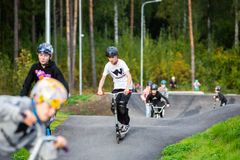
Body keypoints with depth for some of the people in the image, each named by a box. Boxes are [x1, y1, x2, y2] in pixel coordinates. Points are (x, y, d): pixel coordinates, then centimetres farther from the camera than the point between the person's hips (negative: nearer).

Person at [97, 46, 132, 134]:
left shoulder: (122, 63, -18)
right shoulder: (108, 65, -6)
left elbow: (129, 76, -28)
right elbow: (103, 78, -8)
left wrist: (127, 87, -44)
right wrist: (100, 89, -25)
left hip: (126, 88, -5)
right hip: (117, 88, 5)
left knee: (122, 106, -20)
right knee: (114, 107, -8)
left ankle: (126, 124, 1)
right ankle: (123, 123, 15)